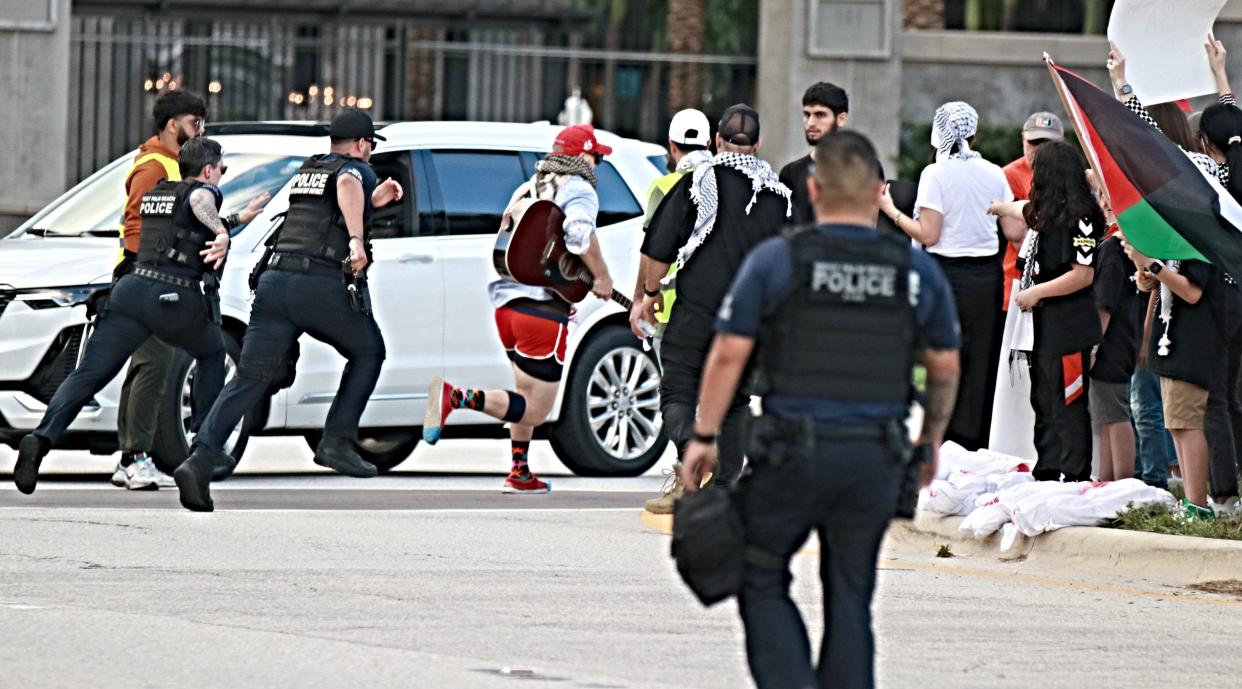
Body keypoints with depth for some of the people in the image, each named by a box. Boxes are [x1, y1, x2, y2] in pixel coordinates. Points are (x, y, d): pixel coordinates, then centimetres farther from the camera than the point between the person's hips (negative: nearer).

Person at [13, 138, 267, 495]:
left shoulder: (156, 193, 25)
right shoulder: (203, 191, 4)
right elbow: (200, 204, -22)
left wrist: (240, 218, 46)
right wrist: (222, 234, -33)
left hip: (132, 290, 5)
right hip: (174, 299, -5)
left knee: (88, 374, -7)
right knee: (212, 353, 26)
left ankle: (42, 437, -30)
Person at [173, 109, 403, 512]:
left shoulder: (306, 171, 26)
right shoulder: (357, 169, 5)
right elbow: (347, 183, -20)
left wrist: (373, 201, 39)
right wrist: (357, 239, -26)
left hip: (274, 281, 5)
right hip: (320, 284, -5)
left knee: (251, 377, -3)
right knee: (368, 352, 20)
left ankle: (201, 457, -20)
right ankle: (337, 442, 9)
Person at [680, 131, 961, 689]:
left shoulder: (775, 260, -5)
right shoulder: (917, 271, 4)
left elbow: (729, 355, -6)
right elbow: (945, 367, 12)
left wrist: (703, 437, 3)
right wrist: (931, 441, 26)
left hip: (792, 453, -3)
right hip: (876, 459, 3)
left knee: (762, 581, 10)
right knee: (850, 598, 11)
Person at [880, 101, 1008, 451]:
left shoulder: (936, 174, -8)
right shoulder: (994, 174, 5)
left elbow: (928, 235, -12)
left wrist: (891, 211, -1)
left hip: (949, 274, -4)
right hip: (988, 276, 4)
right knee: (981, 368, 8)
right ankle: (976, 450, 9)